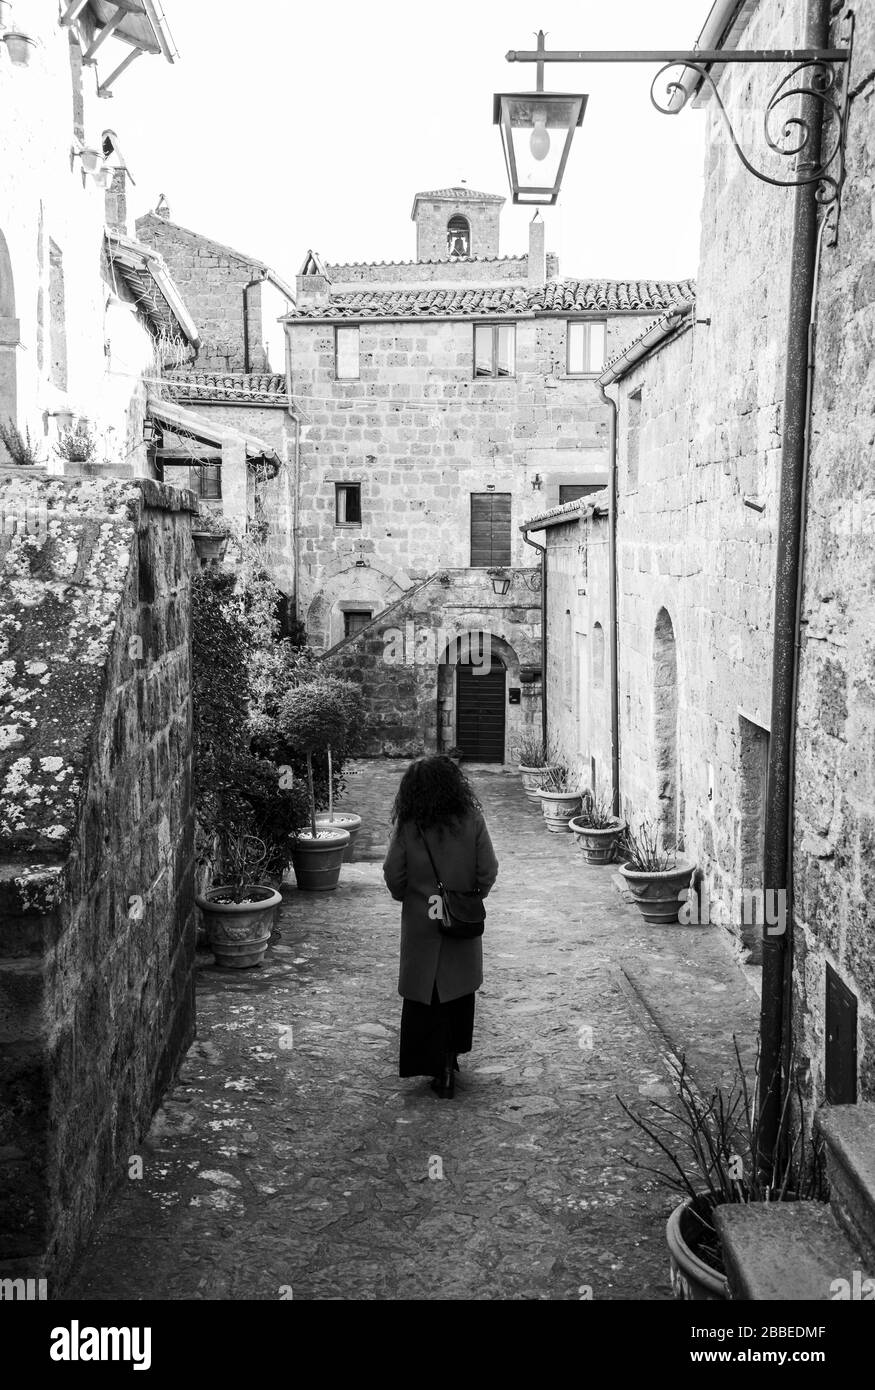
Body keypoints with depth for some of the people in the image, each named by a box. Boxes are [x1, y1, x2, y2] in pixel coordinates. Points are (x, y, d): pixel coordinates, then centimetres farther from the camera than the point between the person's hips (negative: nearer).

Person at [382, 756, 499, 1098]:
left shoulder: (407, 827, -13)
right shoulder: (472, 821, -11)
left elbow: (393, 875, -8)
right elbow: (488, 871, -8)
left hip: (421, 925, -1)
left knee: (425, 996, 9)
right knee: (459, 991, 20)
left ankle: (439, 1068, 11)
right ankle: (451, 1056, 30)